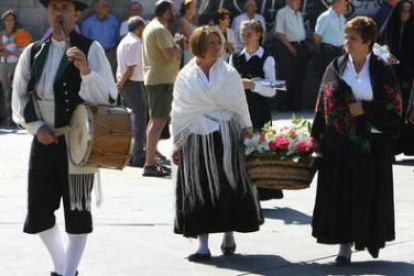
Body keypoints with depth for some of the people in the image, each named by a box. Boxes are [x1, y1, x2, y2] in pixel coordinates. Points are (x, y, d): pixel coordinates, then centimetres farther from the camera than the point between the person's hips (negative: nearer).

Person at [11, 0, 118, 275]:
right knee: (38, 211, 9)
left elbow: (109, 97, -11)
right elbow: (19, 98, 10)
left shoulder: (91, 49, -6)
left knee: (77, 212, 1)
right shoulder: (33, 52, 6)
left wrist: (86, 71, -26)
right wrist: (37, 127, -3)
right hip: (44, 141, 4)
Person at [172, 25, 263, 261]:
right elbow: (178, 112, 8)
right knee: (199, 190, 0)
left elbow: (241, 108, 4)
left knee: (228, 187, 3)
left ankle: (229, 237, 20)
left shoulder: (229, 73, 2)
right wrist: (177, 143, 7)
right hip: (196, 140, 1)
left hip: (226, 138, -1)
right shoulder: (185, 76, 4)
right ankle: (203, 245, 4)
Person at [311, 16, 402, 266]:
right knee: (341, 193, 0)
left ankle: (372, 237, 23)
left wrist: (365, 109, -13)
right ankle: (345, 245, 6)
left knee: (370, 192, 3)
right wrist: (317, 138, 0)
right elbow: (323, 106, 6)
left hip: (372, 144, -2)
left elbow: (394, 106, -2)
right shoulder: (336, 68, 5)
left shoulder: (382, 71, -1)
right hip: (339, 143, 2)